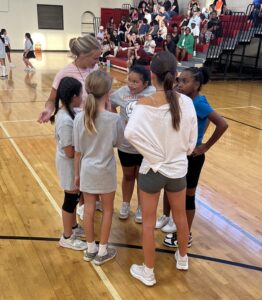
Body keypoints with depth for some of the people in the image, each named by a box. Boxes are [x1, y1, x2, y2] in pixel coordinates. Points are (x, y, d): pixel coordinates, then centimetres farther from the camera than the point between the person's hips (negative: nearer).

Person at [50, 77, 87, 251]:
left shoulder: (68, 112, -1)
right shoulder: (66, 121, -30)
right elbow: (70, 152, -26)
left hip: (74, 164, 9)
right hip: (69, 165, -9)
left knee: (74, 197, 24)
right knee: (71, 199, 8)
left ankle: (73, 227, 44)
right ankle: (67, 237, 27)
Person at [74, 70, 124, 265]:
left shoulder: (79, 118, -10)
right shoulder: (114, 119, -19)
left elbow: (78, 151, -3)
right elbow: (118, 143, -1)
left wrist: (77, 173, 11)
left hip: (87, 170, 3)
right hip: (105, 171, -3)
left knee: (89, 209, 16)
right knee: (107, 210, 15)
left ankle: (90, 249, 31)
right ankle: (102, 252, 26)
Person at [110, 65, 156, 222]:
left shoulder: (153, 93, -17)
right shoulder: (123, 91, -9)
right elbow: (110, 105, 5)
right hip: (125, 144, 2)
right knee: (128, 176, 21)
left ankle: (141, 208, 36)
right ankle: (125, 205, 42)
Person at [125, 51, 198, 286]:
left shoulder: (145, 104, -19)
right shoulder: (186, 102, -10)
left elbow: (130, 133, -33)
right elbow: (192, 139, -2)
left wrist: (154, 156, -20)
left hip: (153, 169, -3)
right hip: (178, 168, 3)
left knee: (148, 222, 13)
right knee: (180, 216, 24)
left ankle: (148, 273, 27)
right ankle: (183, 259, 46)